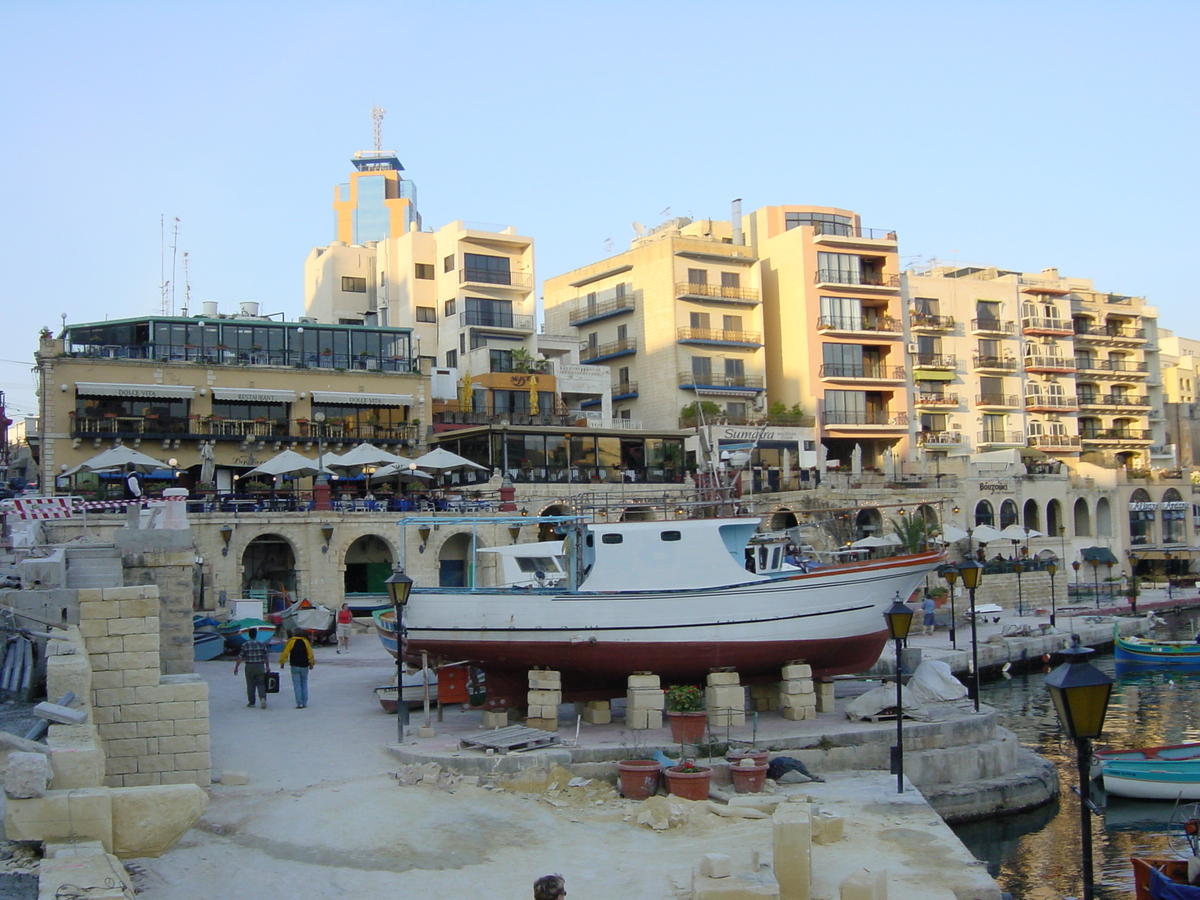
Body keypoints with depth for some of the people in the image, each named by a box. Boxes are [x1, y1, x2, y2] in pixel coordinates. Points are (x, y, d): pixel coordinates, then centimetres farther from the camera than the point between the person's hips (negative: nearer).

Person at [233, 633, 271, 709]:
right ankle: (263, 698, -15)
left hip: (249, 667, -1)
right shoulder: (262, 644, 1)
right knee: (261, 684, 6)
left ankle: (251, 702, 10)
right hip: (260, 666, 1)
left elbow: (240, 657, -3)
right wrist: (267, 666, 11)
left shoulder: (245, 645, -2)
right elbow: (266, 657, 2)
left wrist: (236, 667, 4)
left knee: (250, 685, 7)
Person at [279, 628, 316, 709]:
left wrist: (282, 662, 4)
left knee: (297, 685, -1)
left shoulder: (291, 641, -6)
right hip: (304, 666, 3)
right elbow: (310, 653, 5)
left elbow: (285, 653, -7)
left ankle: (299, 703, -7)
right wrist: (311, 663, 15)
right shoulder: (305, 641, 3)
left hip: (295, 666, -3)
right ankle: (304, 703, 12)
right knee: (304, 684, 14)